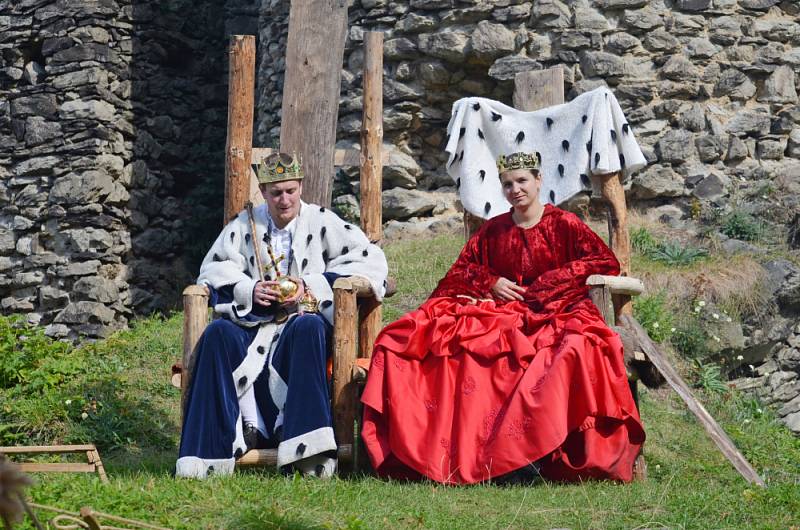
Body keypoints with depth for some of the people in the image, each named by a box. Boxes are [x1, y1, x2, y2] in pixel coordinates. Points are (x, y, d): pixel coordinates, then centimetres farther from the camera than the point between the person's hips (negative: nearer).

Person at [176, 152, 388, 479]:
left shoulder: (321, 222, 8)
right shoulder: (245, 225, 16)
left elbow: (372, 260, -1)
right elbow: (213, 269, 11)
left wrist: (312, 286, -11)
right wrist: (248, 290, -10)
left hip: (303, 323, -2)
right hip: (255, 323, 3)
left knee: (307, 328, -39)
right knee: (218, 334, -30)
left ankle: (310, 452, -42)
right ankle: (210, 450, -29)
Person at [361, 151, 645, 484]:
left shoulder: (563, 225, 6)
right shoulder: (493, 230, 18)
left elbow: (607, 262, -1)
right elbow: (461, 270, 21)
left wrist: (552, 281, -8)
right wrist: (490, 282, 0)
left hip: (555, 314, -3)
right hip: (501, 315, 3)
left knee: (578, 345, -41)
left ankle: (527, 452, -40)